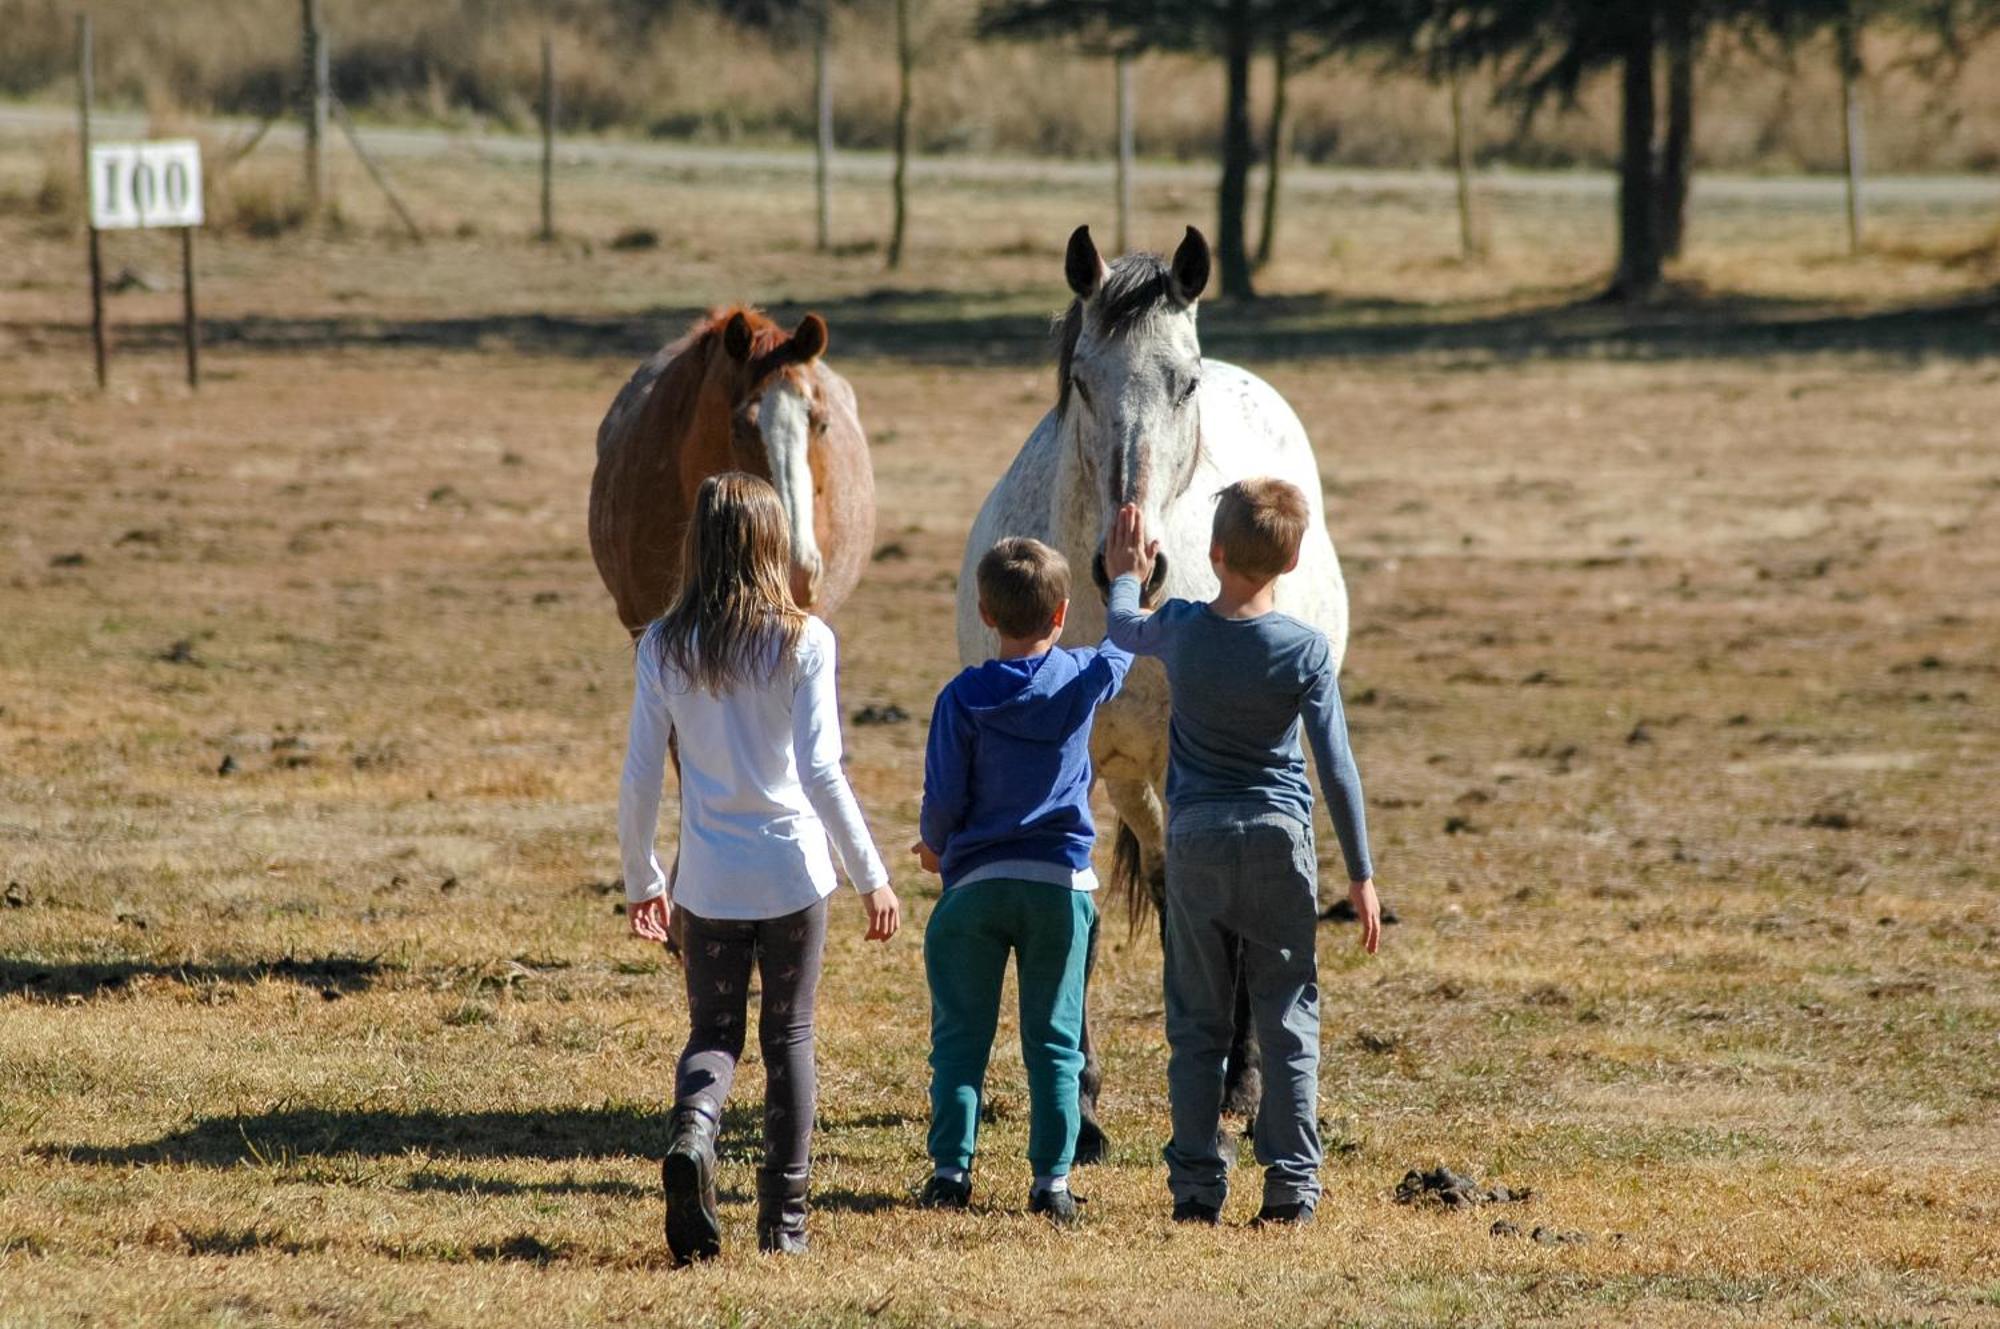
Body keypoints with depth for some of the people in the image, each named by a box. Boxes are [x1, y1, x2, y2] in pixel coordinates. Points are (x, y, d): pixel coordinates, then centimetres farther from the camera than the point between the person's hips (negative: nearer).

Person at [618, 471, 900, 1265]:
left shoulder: (664, 648, -3)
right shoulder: (802, 642, -9)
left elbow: (640, 777, -2)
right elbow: (820, 773, -14)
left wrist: (641, 881, 11)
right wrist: (870, 876, -7)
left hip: (707, 879, 1)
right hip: (793, 871, -1)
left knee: (713, 1035, 13)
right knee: (788, 1038, 12)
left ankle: (692, 1131, -19)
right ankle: (784, 1217, 13)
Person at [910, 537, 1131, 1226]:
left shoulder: (964, 697, -8)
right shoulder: (1083, 679, -2)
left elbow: (943, 797, -6)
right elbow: (1126, 642, 20)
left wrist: (934, 845, 15)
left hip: (976, 883, -1)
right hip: (1061, 884, 1)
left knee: (960, 1035, 7)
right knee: (1054, 1040, 6)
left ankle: (951, 1169, 3)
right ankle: (1052, 1179, 1)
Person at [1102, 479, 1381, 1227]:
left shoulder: (1181, 630, -3)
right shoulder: (1305, 649, -8)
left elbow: (1125, 631, 22)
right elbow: (1337, 769, -7)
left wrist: (1125, 578, 44)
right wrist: (1360, 873, 1)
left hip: (1195, 841, 1)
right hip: (1279, 841, -1)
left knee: (1196, 1025, 7)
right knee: (1288, 1021, 4)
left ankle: (1196, 1186, 5)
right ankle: (1290, 1185, 0)